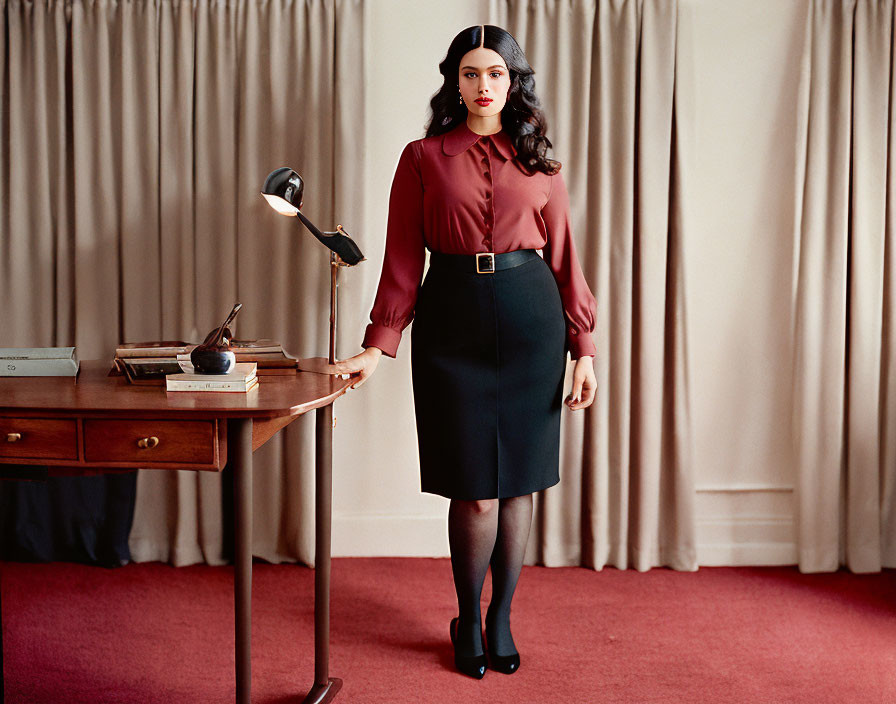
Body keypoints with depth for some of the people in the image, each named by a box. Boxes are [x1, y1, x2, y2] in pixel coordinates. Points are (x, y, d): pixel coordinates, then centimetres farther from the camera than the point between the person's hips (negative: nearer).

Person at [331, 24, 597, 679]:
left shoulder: (539, 162, 8)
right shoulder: (423, 158, 4)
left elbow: (564, 258, 8)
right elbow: (403, 262, 2)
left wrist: (584, 348, 2)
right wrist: (377, 347, -5)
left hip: (530, 326, 2)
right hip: (453, 325, -1)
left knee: (518, 482, 6)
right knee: (474, 491, -2)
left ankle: (502, 619, 23)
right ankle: (469, 621, 20)